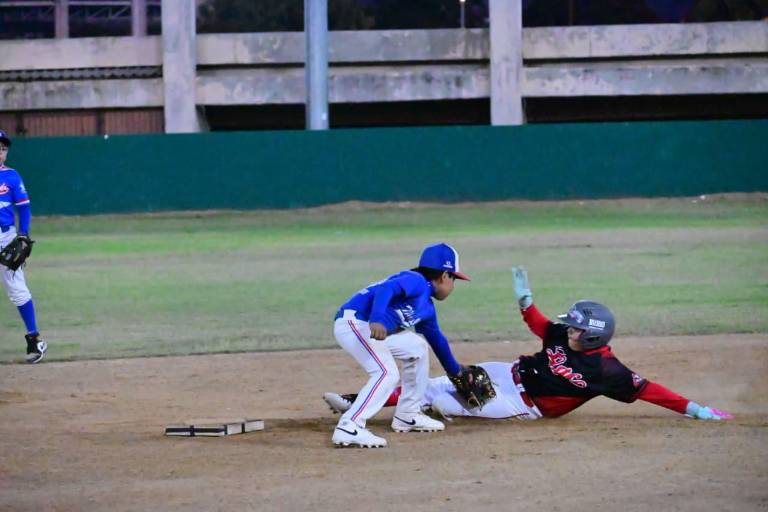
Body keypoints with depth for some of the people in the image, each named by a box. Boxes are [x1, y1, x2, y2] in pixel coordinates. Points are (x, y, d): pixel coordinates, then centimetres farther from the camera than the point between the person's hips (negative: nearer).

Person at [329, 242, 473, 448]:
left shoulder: (427, 307, 22)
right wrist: (376, 320, -41)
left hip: (370, 328, 11)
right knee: (387, 373, -23)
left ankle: (407, 415, 24)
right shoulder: (416, 281, -8)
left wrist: (456, 371, 48)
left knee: (417, 348, 20)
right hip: (353, 322, -11)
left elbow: (437, 340, 37)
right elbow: (385, 289, -26)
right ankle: (348, 428, -29)